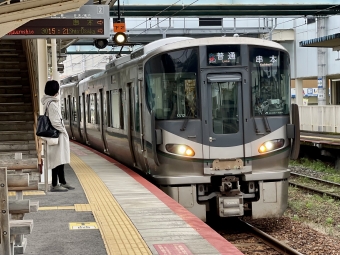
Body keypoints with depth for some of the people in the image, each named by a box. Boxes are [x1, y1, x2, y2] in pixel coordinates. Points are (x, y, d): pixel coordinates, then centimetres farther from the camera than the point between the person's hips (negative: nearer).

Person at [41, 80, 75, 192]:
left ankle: (62, 182, 24)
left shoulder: (49, 102, 11)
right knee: (57, 160, -5)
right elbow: (55, 122, -24)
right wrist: (64, 131, -12)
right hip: (57, 135, -10)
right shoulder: (51, 103, -20)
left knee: (60, 160, 16)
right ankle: (54, 185, 0)